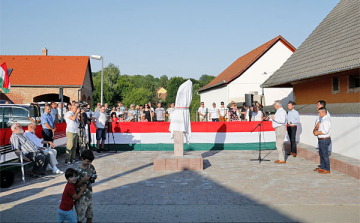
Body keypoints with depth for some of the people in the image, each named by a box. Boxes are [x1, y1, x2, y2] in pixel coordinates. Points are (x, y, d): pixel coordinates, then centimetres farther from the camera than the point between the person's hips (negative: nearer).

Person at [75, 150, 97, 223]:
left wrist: (93, 178, -8)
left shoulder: (91, 167, -1)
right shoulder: (79, 171, -20)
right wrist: (83, 179, -30)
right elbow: (76, 185, -16)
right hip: (81, 198, -6)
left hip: (90, 196, 6)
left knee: (90, 217, 17)